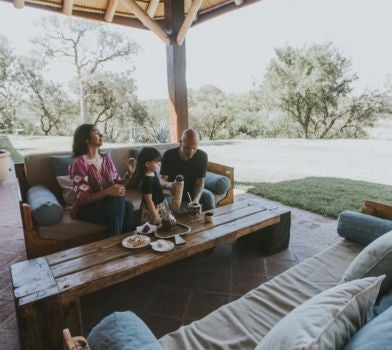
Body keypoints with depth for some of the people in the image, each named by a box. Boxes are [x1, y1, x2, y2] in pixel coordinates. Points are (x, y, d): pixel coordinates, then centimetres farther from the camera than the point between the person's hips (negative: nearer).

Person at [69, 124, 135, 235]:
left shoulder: (106, 158, 5)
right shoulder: (79, 162, -15)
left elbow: (117, 183, 7)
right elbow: (83, 198, -19)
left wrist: (129, 173, -11)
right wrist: (108, 191, -32)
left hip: (107, 203, 5)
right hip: (86, 208, -5)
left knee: (128, 206, -27)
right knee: (118, 200, -31)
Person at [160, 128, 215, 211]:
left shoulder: (202, 156, -16)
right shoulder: (169, 155, -18)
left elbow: (200, 182, -18)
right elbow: (162, 179, -18)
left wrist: (196, 199, -37)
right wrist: (169, 184, -43)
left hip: (193, 191, 1)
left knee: (209, 197, -27)